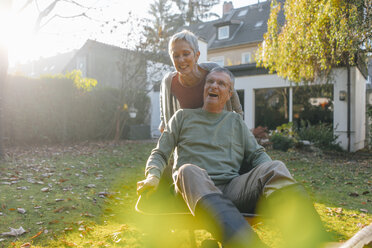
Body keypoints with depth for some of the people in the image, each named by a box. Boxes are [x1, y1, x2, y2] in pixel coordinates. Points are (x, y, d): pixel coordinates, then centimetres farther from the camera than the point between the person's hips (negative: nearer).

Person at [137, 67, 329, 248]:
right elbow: (160, 153, 16)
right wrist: (153, 176, -7)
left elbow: (257, 155, 17)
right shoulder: (183, 117, 21)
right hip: (195, 189, -1)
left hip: (232, 188, 2)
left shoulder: (236, 121, 25)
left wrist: (275, 179, -5)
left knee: (274, 168, -26)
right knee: (189, 171, -37)